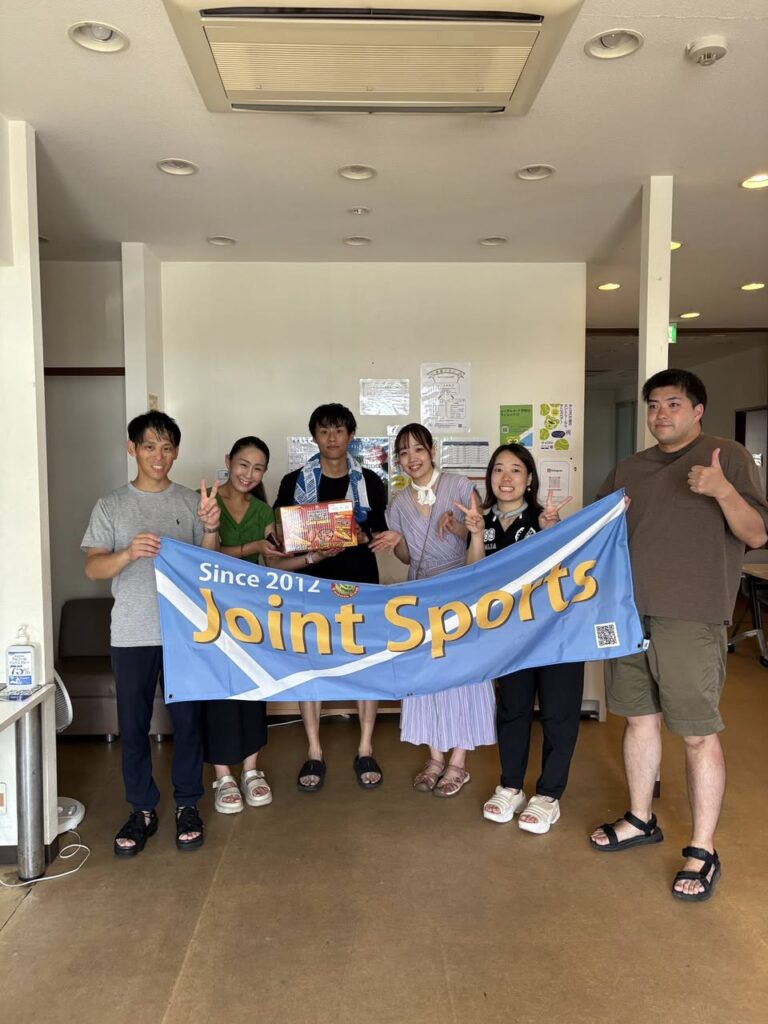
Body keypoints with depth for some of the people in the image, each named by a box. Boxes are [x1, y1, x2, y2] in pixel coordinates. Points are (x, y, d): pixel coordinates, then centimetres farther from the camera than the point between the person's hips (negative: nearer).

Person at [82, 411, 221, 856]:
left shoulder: (192, 502, 3)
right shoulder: (111, 506, 3)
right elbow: (93, 568, -5)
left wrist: (212, 527, -20)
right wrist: (128, 554, -25)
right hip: (132, 634, 0)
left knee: (188, 720, 7)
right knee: (133, 724, 8)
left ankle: (187, 805, 25)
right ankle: (143, 810, 26)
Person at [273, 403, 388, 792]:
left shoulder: (370, 482, 5)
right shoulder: (295, 482, 2)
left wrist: (363, 537, -14)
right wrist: (313, 553, -18)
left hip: (360, 585, 1)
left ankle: (365, 751, 18)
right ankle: (314, 754, 17)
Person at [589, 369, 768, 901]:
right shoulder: (630, 468, 15)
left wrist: (722, 492, -25)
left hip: (690, 619, -5)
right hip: (630, 613, 6)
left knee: (699, 734, 1)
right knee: (640, 718, 15)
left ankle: (703, 851, 15)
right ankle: (641, 820, 32)